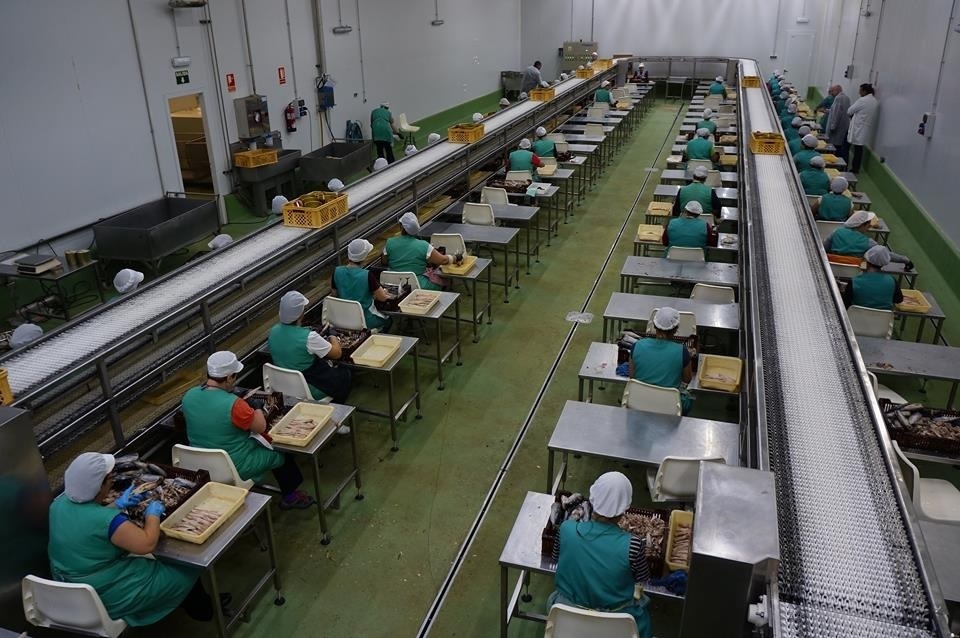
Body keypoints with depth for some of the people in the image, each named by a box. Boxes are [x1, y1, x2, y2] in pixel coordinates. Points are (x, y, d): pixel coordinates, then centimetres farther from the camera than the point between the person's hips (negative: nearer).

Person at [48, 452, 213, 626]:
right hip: (107, 597, -9)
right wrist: (153, 514, -12)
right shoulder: (105, 519, -33)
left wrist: (117, 505, 12)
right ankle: (201, 610, 36)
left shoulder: (60, 502, -7)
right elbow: (148, 544, -27)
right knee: (188, 573, 7)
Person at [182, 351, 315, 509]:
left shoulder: (188, 396, -10)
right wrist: (258, 411, 2)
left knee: (255, 442, 31)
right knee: (282, 453, 16)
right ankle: (289, 496, 36)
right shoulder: (233, 404, -32)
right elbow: (261, 427, -17)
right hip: (236, 469, -7)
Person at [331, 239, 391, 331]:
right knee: (387, 318, 28)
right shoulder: (367, 275, -26)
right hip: (365, 320, -5)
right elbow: (382, 298, -16)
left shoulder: (336, 272, -13)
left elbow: (335, 294, 3)